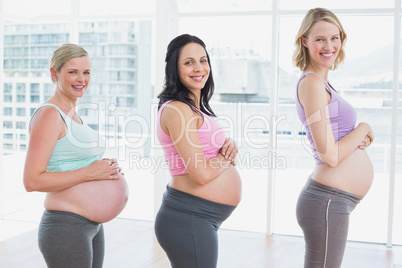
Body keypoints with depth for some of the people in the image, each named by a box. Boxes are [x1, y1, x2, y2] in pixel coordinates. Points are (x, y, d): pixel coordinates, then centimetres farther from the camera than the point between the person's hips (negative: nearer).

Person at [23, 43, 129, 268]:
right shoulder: (49, 115, -14)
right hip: (66, 227, -9)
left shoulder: (73, 114, 13)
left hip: (92, 226, 9)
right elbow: (33, 181, -21)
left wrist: (106, 169, 5)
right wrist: (90, 172, -20)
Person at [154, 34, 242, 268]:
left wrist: (228, 147, -6)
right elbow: (201, 173, -24)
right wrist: (228, 155, -5)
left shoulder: (196, 108, 12)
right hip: (189, 221, -10)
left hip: (202, 220, 10)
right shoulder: (178, 109, -18)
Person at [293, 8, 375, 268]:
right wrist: (364, 129, -5)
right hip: (328, 201, -10)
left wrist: (361, 139, -1)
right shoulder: (312, 82, -15)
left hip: (335, 200, 10)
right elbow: (330, 156, -20)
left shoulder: (322, 83, 14)